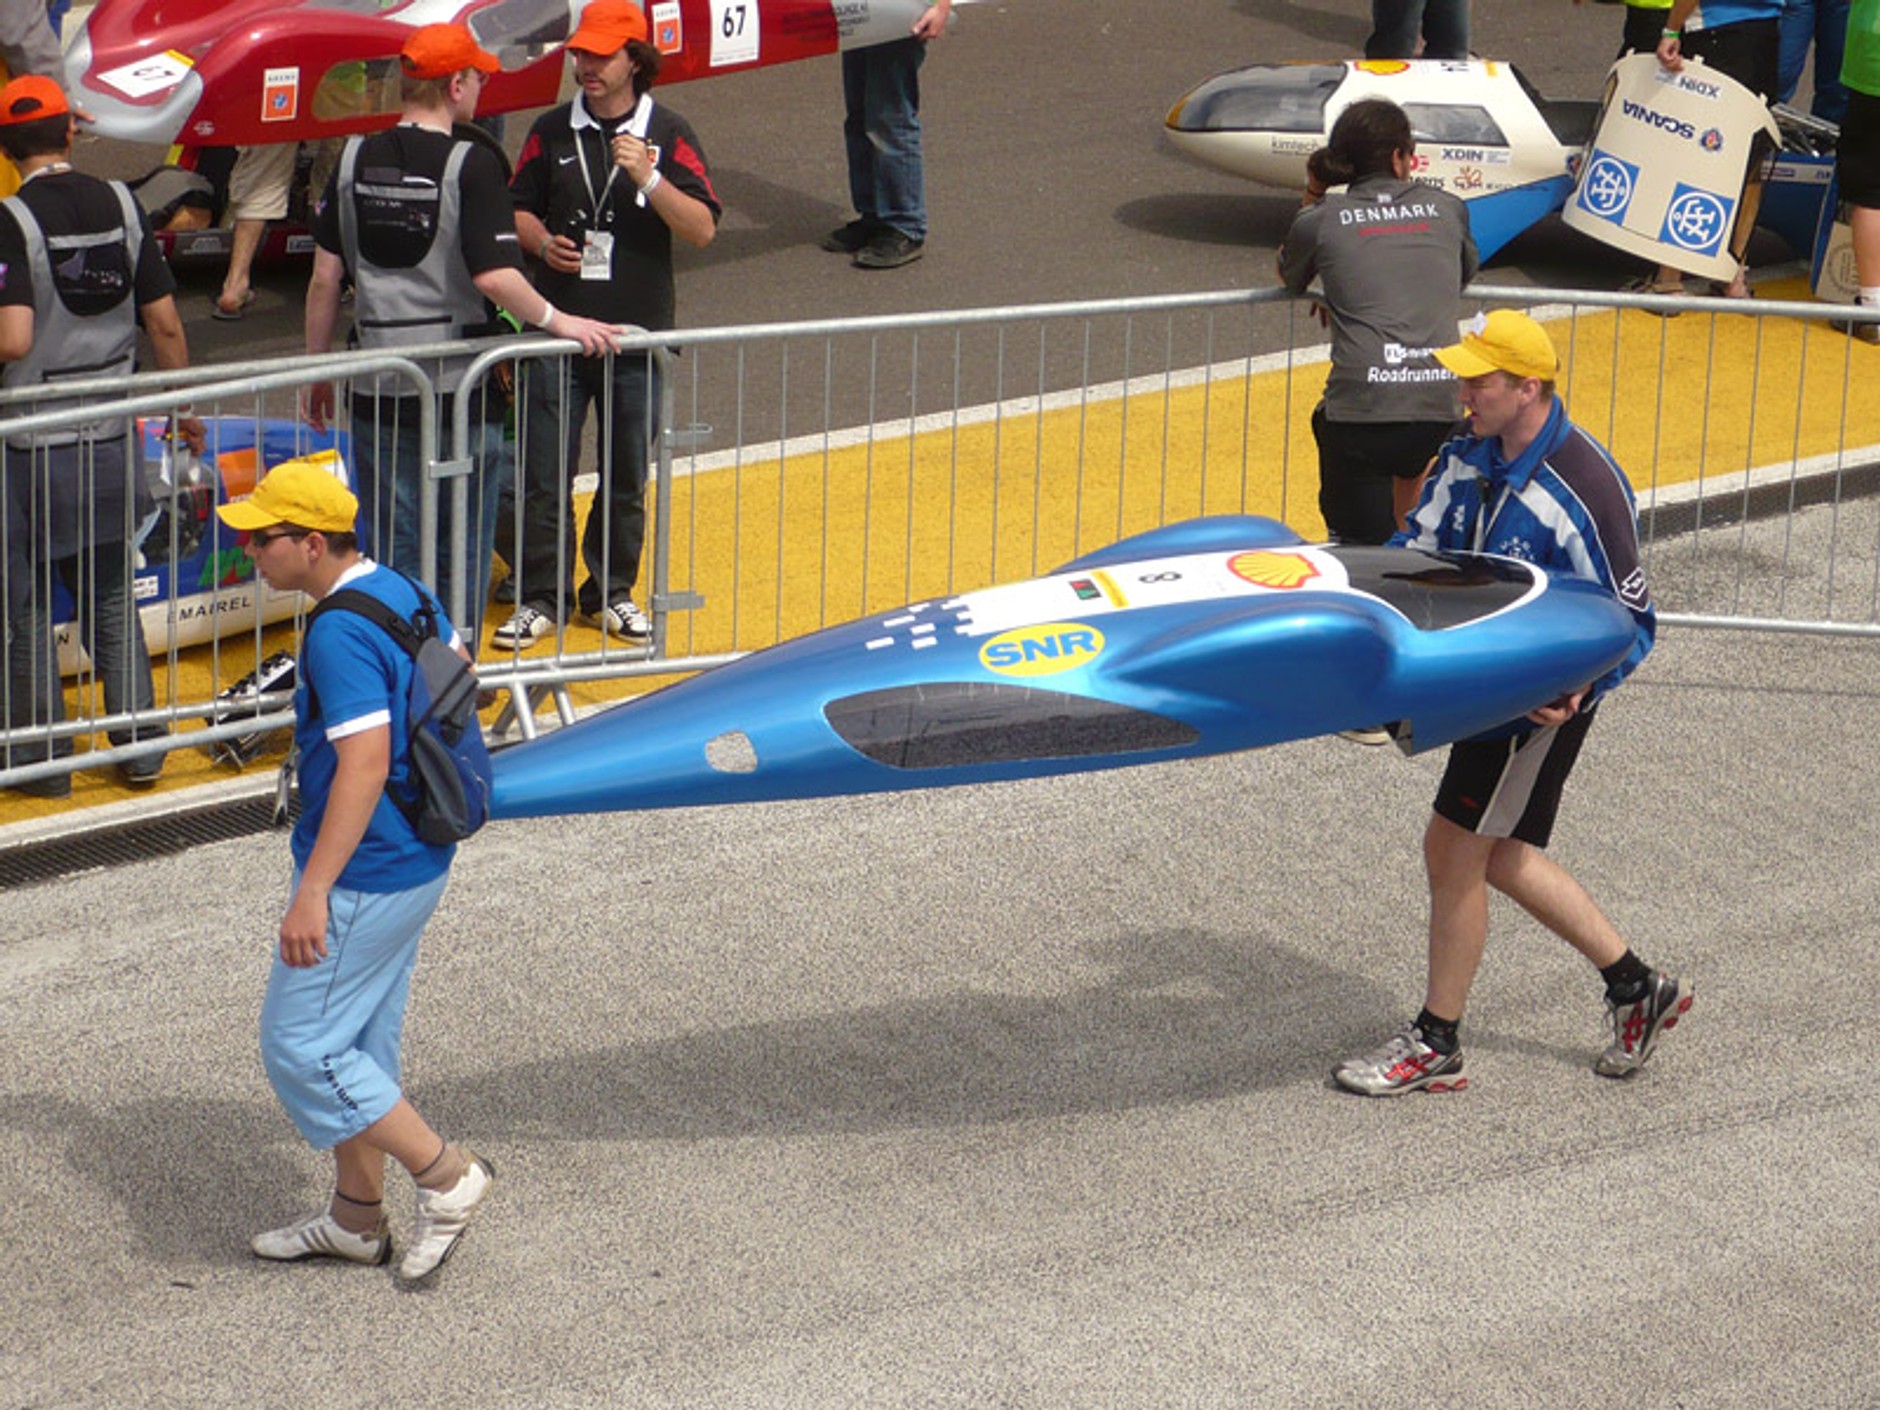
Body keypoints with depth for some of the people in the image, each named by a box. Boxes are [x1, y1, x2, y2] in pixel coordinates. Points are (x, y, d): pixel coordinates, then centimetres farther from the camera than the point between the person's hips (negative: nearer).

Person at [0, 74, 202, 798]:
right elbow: (165, 324, 3)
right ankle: (139, 742, 19)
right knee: (111, 595, 17)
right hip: (110, 438, 5)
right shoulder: (121, 205, 0)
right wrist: (185, 406, 16)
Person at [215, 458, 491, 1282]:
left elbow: (365, 760, -30)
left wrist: (313, 892, -29)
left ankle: (445, 1174, 4)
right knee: (358, 1041, 19)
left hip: (365, 874, -10)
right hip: (417, 863, 10)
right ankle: (356, 1218, 28)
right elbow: (456, 665, 21)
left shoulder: (339, 634, -24)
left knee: (299, 1045, -1)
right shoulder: (400, 592, 6)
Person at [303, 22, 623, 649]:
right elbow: (495, 275, -20)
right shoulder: (470, 163, -12)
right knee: (461, 550, 10)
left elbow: (324, 278, 3)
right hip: (461, 386, -3)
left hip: (378, 391, 3)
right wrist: (556, 321, -6)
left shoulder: (355, 160, 1)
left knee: (389, 549, 11)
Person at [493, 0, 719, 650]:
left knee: (627, 478, 9)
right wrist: (542, 240, -8)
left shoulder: (668, 134, -2)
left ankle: (611, 593, 24)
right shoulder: (552, 131, 4)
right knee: (544, 475, 1)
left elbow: (703, 230, -8)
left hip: (638, 334, -1)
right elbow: (517, 208, 13)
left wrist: (650, 179, -22)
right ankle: (541, 598, 11)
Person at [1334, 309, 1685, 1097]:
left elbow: (1629, 624, -18)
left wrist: (1577, 692, -30)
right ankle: (1637, 988, 30)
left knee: (1453, 851, -4)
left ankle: (1435, 1047, 11)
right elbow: (1419, 545, 11)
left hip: (1544, 696, -9)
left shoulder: (1584, 489, -24)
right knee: (1499, 856, 16)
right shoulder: (1470, 453, -1)